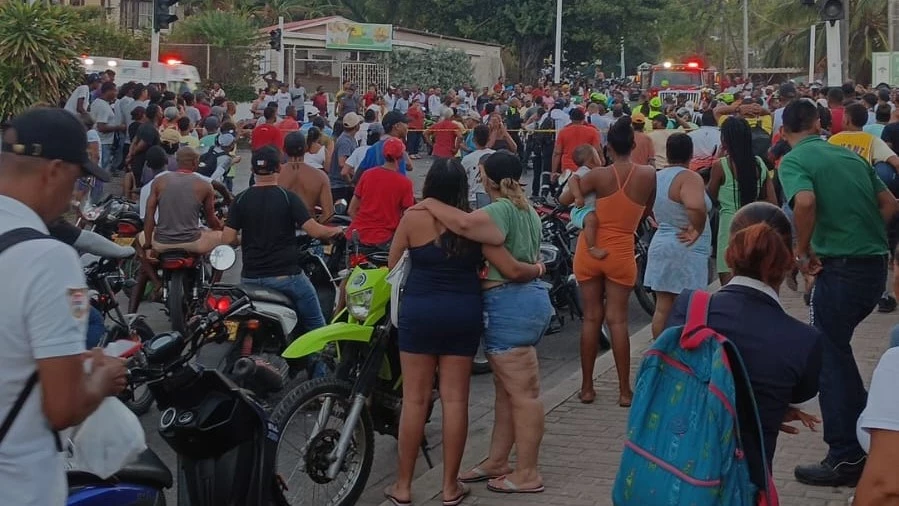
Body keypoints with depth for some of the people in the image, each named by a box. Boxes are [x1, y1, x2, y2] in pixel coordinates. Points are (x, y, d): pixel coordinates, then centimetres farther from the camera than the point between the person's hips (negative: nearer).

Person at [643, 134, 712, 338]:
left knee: (662, 307, 12)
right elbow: (696, 207, -34)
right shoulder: (689, 178, -16)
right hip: (686, 250, -8)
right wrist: (697, 230, -20)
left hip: (660, 244, 8)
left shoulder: (656, 177, 9)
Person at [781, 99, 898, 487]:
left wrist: (802, 251, -14)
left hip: (840, 266, -7)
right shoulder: (850, 156, 13)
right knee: (836, 345, 25)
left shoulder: (794, 161, -7)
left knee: (829, 355, 3)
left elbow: (805, 202, -27)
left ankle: (846, 457, 4)